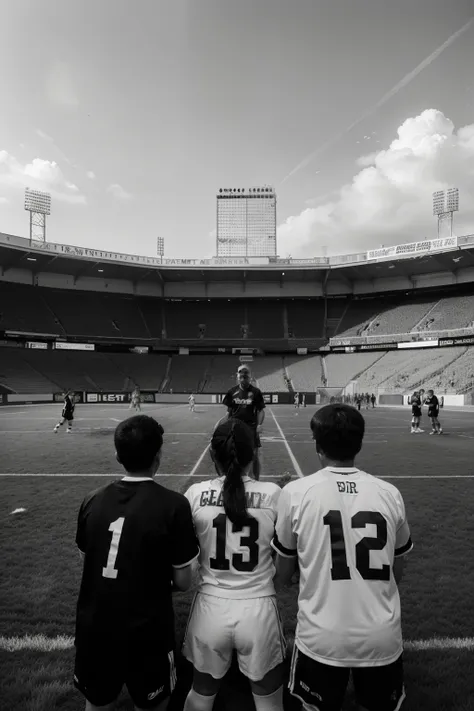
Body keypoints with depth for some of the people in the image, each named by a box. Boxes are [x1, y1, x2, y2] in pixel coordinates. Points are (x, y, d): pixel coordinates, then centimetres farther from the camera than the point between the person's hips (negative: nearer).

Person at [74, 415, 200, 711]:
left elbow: (88, 560, 6)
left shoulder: (93, 500, -8)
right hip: (146, 631, -3)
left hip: (94, 627, 4)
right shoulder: (173, 504, -21)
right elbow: (183, 582, -13)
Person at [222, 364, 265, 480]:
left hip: (251, 427, -2)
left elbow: (261, 410, -1)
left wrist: (259, 425, -13)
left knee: (254, 455, 1)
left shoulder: (256, 392, -4)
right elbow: (229, 411, 8)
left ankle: (256, 480, 17)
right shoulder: (232, 392, 2)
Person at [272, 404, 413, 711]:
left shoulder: (295, 492, -13)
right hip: (383, 638, 2)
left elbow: (284, 576, -1)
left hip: (321, 639, -2)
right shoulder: (390, 493, -6)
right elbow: (397, 573, 8)